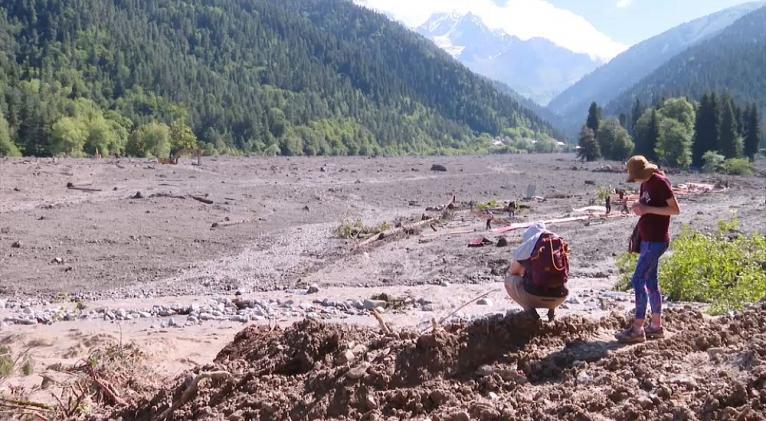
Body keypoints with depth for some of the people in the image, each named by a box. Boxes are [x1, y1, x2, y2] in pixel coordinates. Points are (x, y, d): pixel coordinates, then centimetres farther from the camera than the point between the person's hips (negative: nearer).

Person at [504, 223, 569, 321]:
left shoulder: (526, 246, 1)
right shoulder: (561, 243, 11)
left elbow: (512, 272, 14)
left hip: (533, 296, -4)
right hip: (559, 298, 5)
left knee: (509, 280, 21)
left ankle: (529, 309, 1)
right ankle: (552, 309, 14)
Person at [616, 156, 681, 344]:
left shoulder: (660, 182, -15)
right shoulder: (645, 184, 12)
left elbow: (676, 209, -17)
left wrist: (647, 209, -21)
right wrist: (639, 208, 6)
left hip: (656, 240, -10)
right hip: (647, 239, 10)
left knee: (638, 279, -11)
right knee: (651, 281, 12)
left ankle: (637, 329, -9)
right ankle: (656, 325, 20)